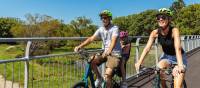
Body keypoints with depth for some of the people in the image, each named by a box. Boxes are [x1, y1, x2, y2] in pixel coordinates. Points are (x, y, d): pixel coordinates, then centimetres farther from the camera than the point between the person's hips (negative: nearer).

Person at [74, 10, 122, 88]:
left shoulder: (115, 28, -13)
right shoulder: (101, 29, 3)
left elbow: (114, 40, -31)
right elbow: (91, 38, -6)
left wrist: (109, 50, -51)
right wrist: (80, 46, -19)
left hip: (114, 54, -5)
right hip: (104, 52, 6)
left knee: (107, 75, -20)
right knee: (91, 61, -18)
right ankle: (99, 78, 3)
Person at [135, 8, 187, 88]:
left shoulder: (174, 30, -28)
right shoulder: (155, 32, -18)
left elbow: (177, 48, -40)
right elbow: (147, 48, -24)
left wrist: (180, 65, -55)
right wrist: (139, 62, -35)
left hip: (178, 57, -3)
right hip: (166, 56, 3)